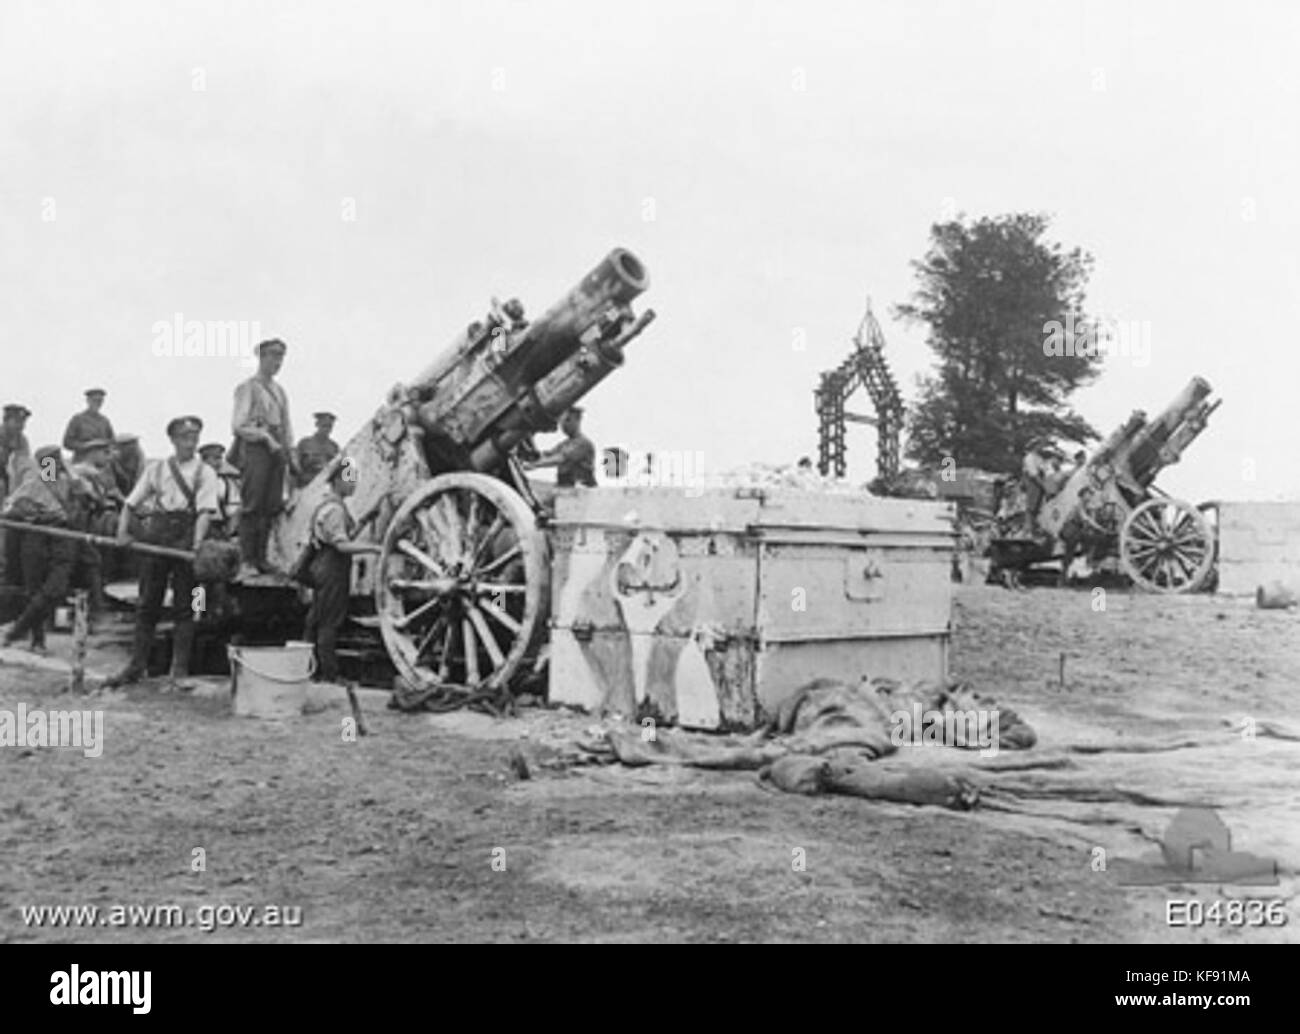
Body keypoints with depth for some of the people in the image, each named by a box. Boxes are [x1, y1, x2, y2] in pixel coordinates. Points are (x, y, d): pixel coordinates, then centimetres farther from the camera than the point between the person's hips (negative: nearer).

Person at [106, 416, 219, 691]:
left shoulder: (204, 472, 4)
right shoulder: (155, 468, 12)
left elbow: (205, 511, -8)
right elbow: (131, 503, 12)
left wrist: (197, 543, -22)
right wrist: (122, 531, -4)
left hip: (186, 536, -2)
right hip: (156, 533, 2)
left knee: (184, 606, 0)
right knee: (147, 604, 6)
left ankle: (179, 671, 3)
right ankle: (137, 666, 13)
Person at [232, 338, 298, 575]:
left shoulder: (279, 391, 20)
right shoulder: (248, 388, -1)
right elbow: (239, 425, -8)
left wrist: (291, 456, 14)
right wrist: (266, 438, -15)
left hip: (275, 451, 7)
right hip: (254, 449, -7)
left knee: (271, 507, 3)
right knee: (252, 506, -9)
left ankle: (261, 558, 9)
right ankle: (246, 561, -8)